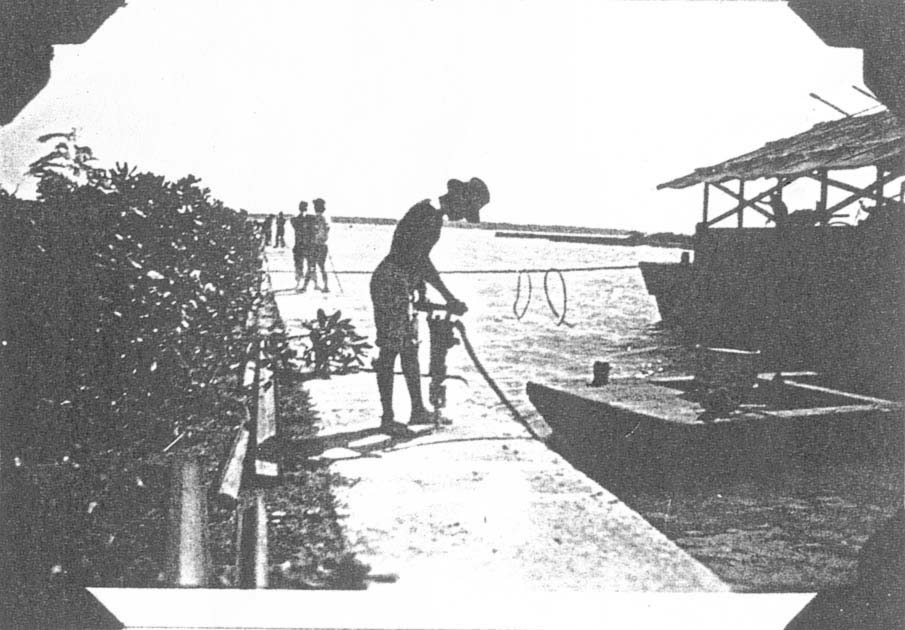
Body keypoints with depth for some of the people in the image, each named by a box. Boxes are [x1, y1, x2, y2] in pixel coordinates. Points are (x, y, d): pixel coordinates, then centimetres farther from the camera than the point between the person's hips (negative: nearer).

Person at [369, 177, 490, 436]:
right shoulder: (430, 214, -18)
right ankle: (387, 418, 2)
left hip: (402, 285, 11)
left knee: (410, 348, 14)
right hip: (391, 284, -11)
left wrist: (420, 289, 26)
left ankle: (418, 410, 22)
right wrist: (450, 298, -26)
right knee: (390, 351, -5)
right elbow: (421, 258, -27)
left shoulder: (432, 213, 13)